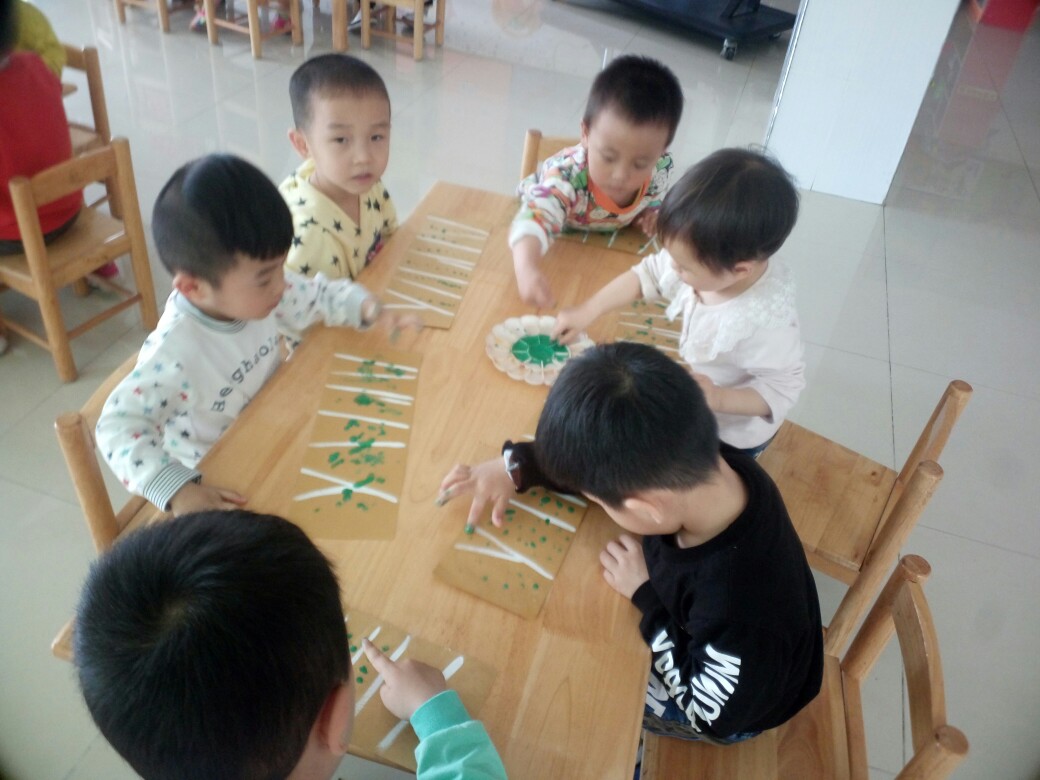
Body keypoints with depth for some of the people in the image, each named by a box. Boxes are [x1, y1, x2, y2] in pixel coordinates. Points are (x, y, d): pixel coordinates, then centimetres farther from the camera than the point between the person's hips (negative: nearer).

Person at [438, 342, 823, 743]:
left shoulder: (740, 616, -47)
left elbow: (710, 716, -25)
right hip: (693, 628, 5)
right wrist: (516, 466, -17)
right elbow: (606, 456, -10)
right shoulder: (702, 461, -32)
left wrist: (644, 596, -27)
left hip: (735, 706, -5)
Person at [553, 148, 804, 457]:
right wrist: (587, 312, -8)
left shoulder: (767, 324, -42)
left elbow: (783, 387, -28)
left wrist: (718, 399, -42)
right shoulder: (711, 263, -25)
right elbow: (647, 274, -10)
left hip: (732, 435, -5)